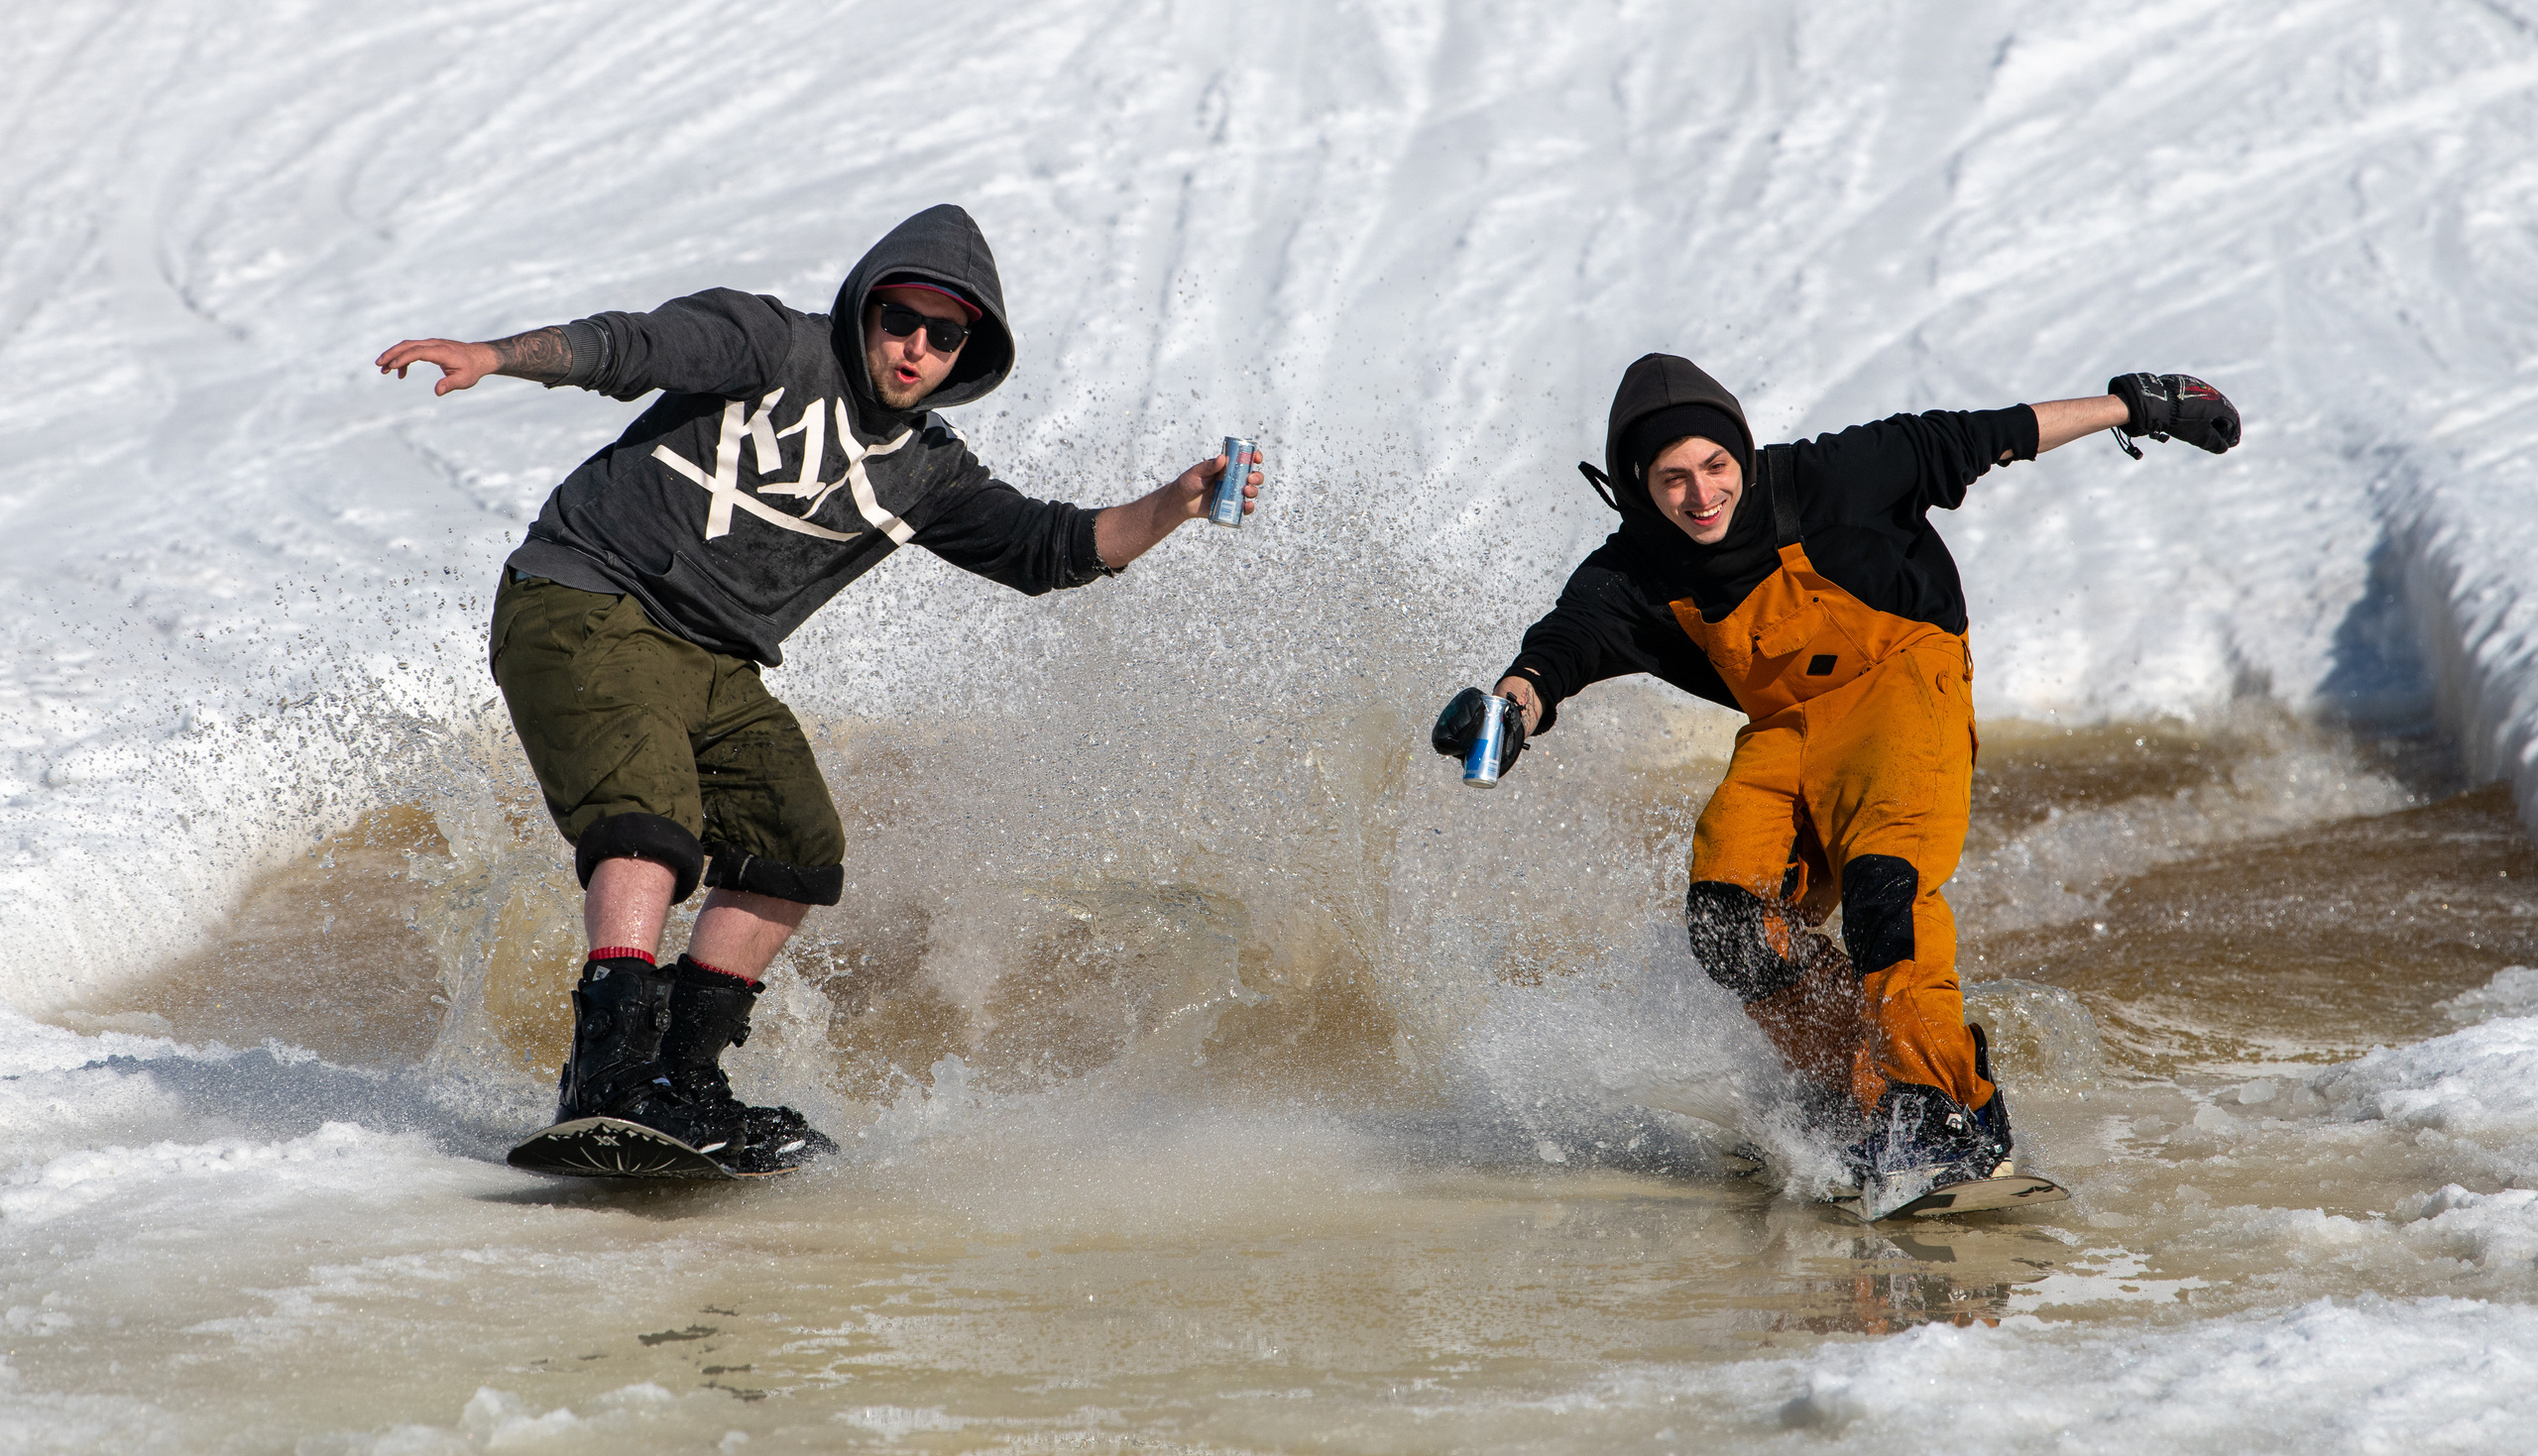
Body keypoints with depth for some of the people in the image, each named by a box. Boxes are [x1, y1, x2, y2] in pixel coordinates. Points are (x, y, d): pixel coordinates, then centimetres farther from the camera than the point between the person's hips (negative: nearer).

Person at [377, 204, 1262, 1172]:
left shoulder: (924, 469, 11)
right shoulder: (771, 348, -5)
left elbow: (1050, 551, 10)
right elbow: (622, 347, -15)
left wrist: (1179, 503, -3)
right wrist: (495, 356, -32)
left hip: (714, 669, 7)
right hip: (586, 609, -7)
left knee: (796, 850, -2)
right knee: (651, 823, -26)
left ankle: (678, 1089, 4)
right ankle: (608, 1075, -38)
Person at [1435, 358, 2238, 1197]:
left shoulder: (1819, 483, -17)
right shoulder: (1635, 580, -11)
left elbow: (1953, 443, -7)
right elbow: (1571, 637, -29)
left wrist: (2132, 407, -1)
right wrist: (1519, 697, -55)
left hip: (1903, 678, -4)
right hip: (1787, 730, 4)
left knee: (1884, 879, -30)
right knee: (1729, 919, -19)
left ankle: (1948, 1111, -30)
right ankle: (1853, 1103, -7)